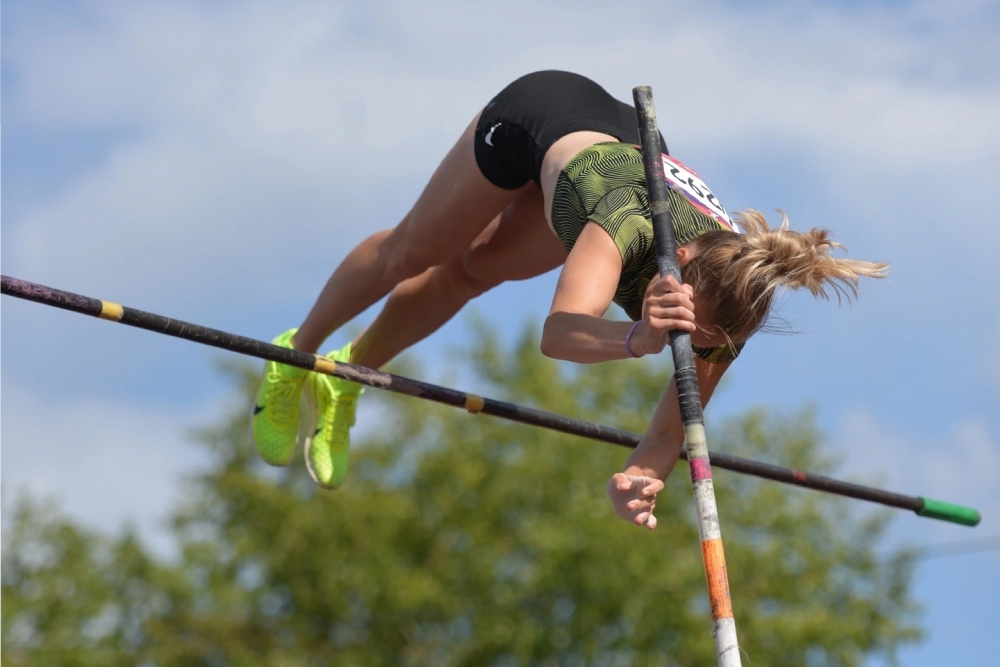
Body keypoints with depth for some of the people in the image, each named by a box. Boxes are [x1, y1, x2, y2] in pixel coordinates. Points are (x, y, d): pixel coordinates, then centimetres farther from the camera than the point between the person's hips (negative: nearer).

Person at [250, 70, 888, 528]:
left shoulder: (726, 309, -34)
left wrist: (642, 476, -43)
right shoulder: (635, 227, -49)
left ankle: (345, 378, 47)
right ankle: (298, 354, 47)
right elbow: (559, 332, -66)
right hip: (542, 114, -3)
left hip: (633, 145, 4)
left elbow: (674, 426, -24)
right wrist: (637, 338, -82)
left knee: (471, 273, 21)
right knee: (410, 253, 19)